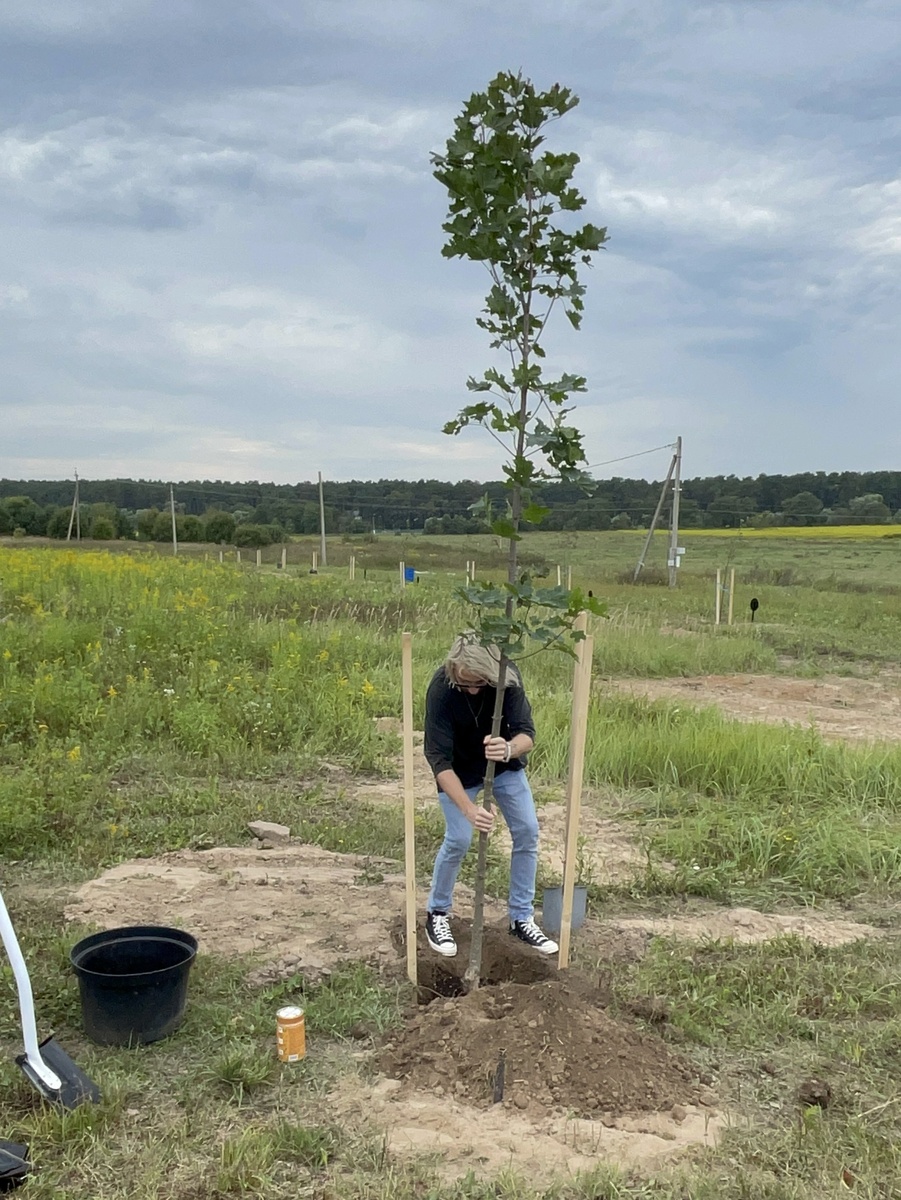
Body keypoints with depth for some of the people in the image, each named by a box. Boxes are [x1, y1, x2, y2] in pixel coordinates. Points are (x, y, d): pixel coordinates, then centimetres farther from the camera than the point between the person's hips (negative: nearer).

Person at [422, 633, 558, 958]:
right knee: (458, 839, -12)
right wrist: (468, 809, -45)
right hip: (460, 768, -3)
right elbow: (439, 759, -34)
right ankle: (437, 914, 14)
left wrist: (509, 749, -54)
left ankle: (521, 919, 14)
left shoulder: (508, 677, -29)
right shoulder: (441, 688, -35)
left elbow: (527, 733, -29)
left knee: (528, 831, -2)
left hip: (504, 764, 3)